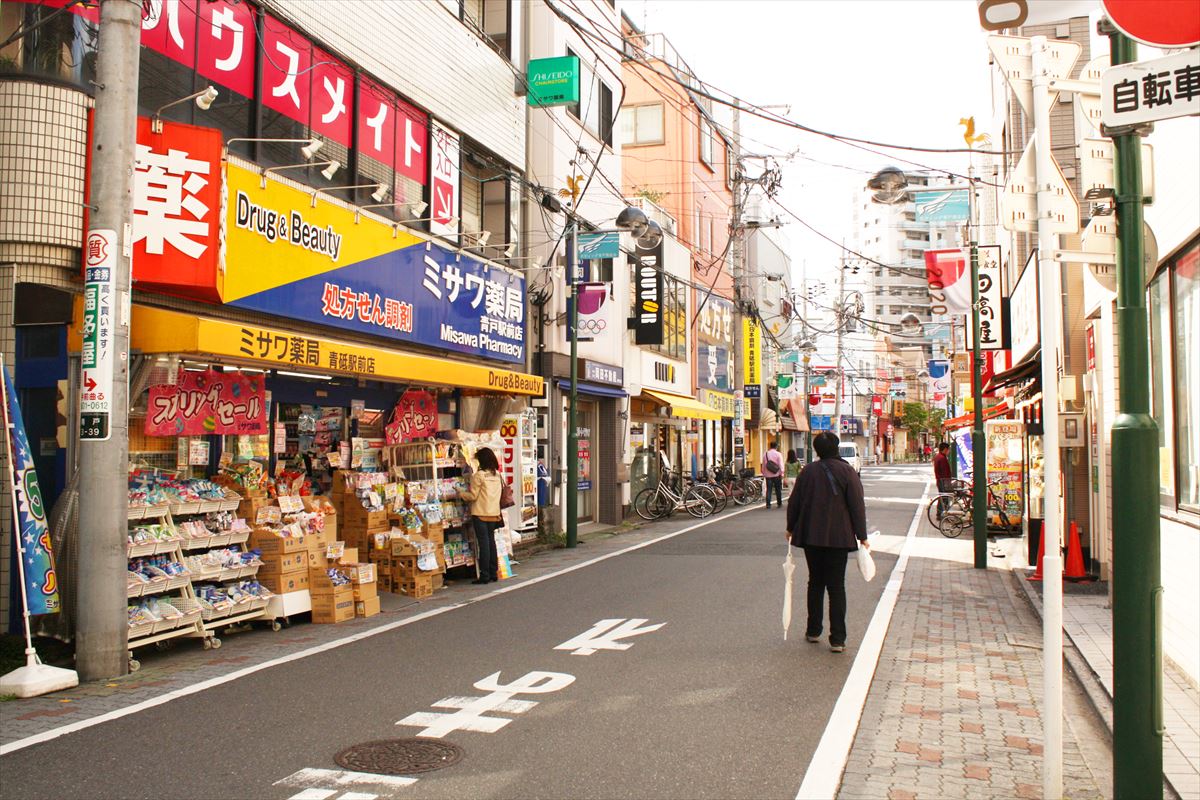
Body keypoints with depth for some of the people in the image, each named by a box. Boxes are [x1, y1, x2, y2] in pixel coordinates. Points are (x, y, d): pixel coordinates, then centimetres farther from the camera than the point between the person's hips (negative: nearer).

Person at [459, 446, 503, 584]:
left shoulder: (479, 475, -13)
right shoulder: (497, 474, 7)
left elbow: (473, 496, -11)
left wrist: (461, 494, 6)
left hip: (480, 514, -6)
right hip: (494, 513, 6)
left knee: (483, 543, -4)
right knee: (491, 542, 13)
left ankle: (484, 575, -2)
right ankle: (493, 573, 16)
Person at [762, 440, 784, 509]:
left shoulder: (765, 454, 5)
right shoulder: (778, 454, -6)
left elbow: (763, 465, 10)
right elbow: (781, 465, -10)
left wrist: (764, 474, 17)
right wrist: (782, 473, -8)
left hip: (768, 475, 2)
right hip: (776, 475, -2)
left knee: (769, 490, 2)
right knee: (778, 490, 8)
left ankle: (768, 504, -4)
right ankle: (779, 504, 15)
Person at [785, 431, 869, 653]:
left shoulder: (808, 472, 0)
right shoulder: (847, 472, -6)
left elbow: (794, 502, 5)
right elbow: (857, 506, -8)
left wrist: (791, 528, 18)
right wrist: (862, 536, -2)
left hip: (811, 536, 2)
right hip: (838, 537, -2)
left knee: (815, 583, 16)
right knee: (836, 586, 1)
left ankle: (813, 631, 22)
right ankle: (837, 639, -2)